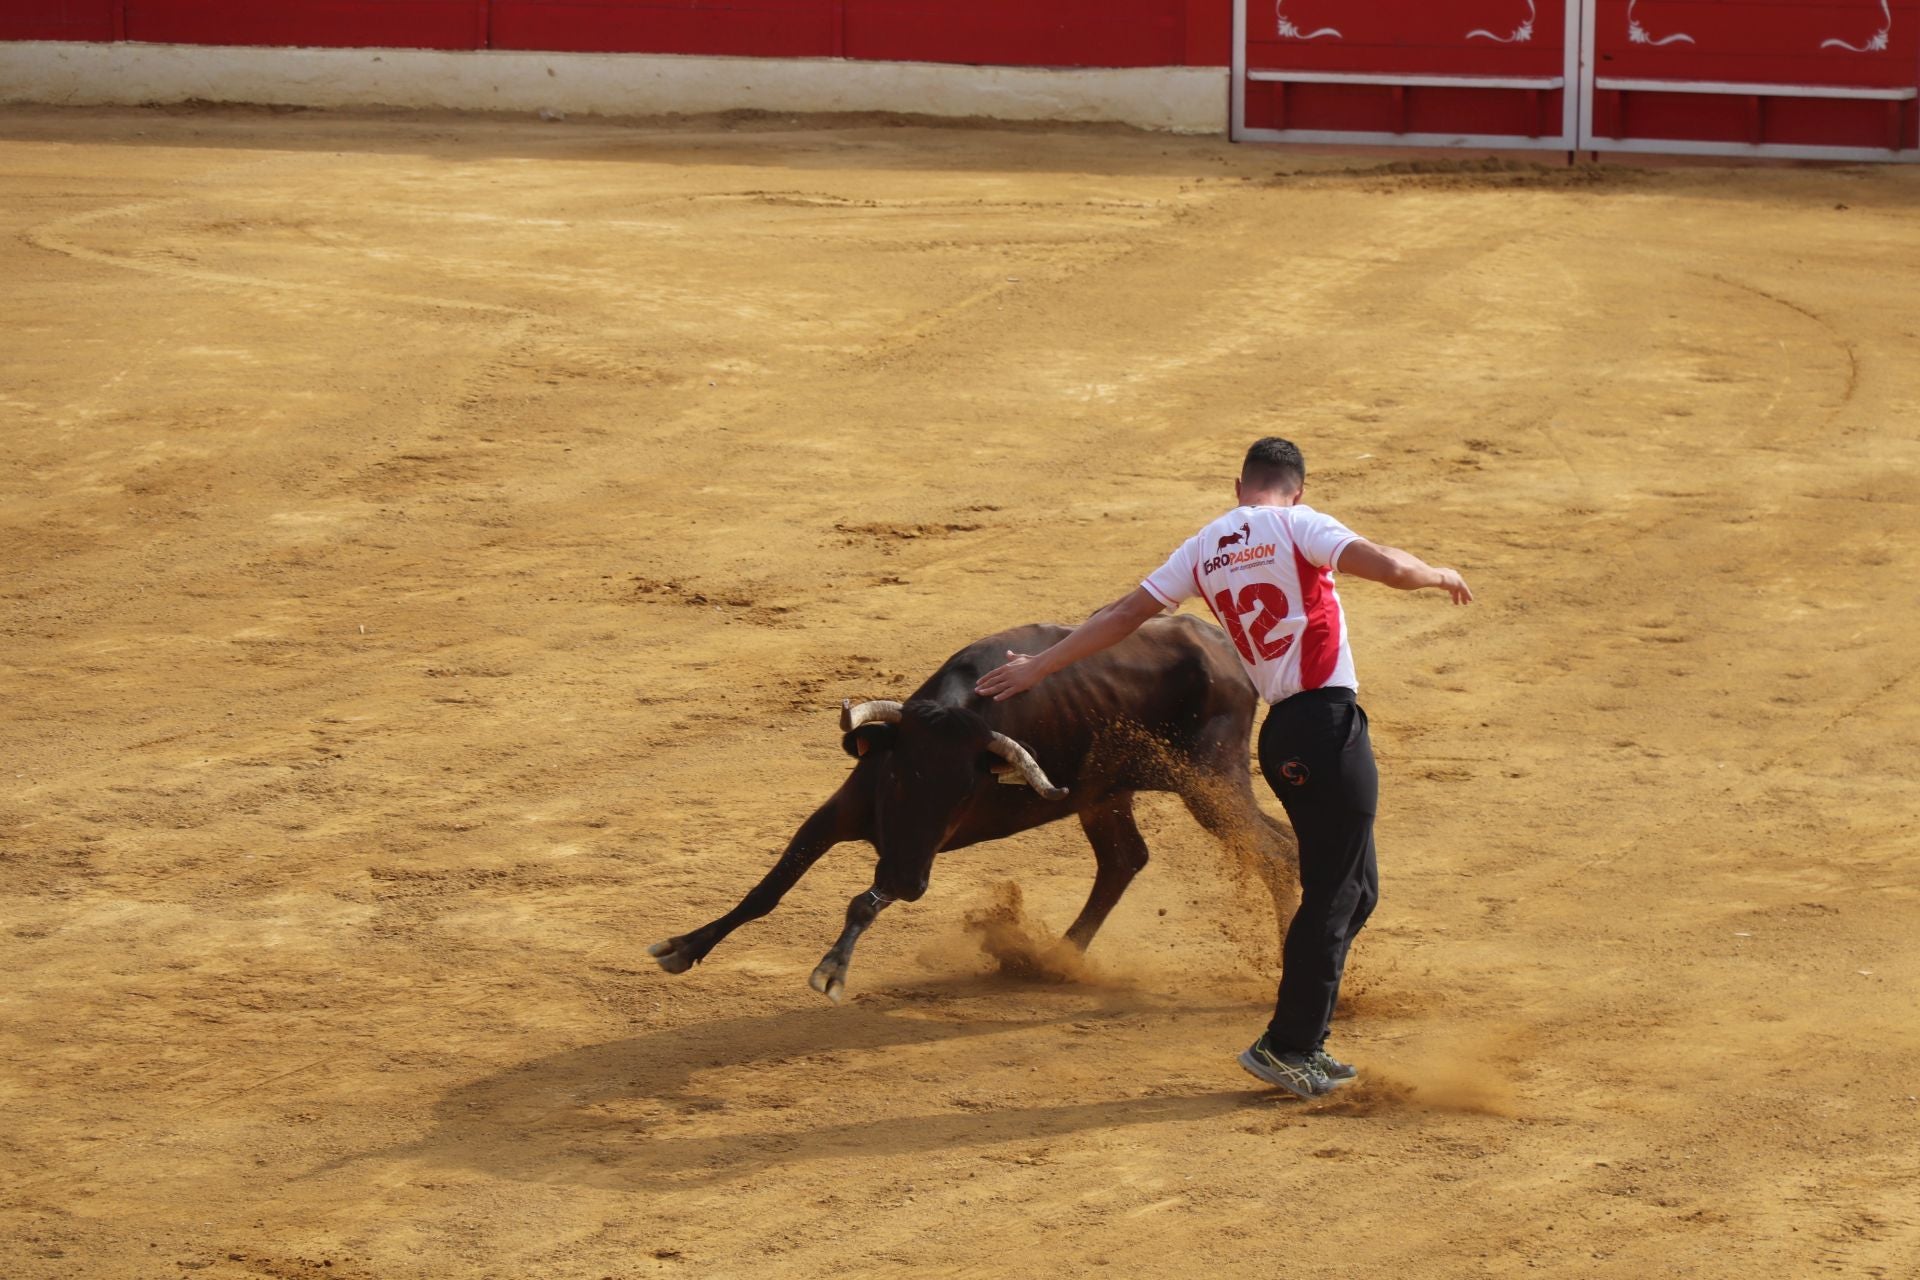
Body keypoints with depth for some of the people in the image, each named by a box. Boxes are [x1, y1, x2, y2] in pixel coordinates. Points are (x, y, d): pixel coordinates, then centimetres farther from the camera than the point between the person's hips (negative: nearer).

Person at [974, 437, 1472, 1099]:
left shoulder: (1203, 548, 14)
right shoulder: (1298, 525, -3)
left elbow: (1125, 613, 12)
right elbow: (1390, 568, -14)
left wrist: (1038, 666, 18)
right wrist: (1438, 575, 7)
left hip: (1282, 738, 7)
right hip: (1329, 723, -7)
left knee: (1352, 889, 17)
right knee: (1333, 895, -2)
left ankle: (1302, 1044, 19)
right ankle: (1287, 1046, -3)